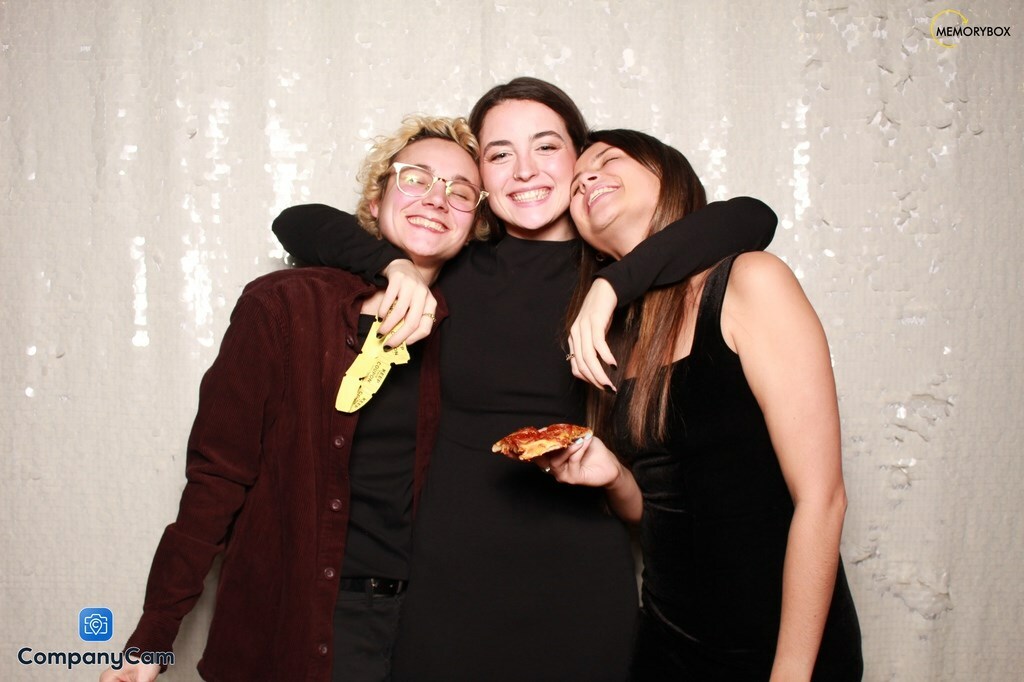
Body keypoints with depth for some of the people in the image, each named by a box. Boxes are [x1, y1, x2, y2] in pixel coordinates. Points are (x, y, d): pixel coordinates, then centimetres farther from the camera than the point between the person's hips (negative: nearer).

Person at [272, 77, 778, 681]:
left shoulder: (613, 272, 1)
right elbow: (297, 222, 8)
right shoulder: (456, 272, 4)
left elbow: (754, 218, -13)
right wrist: (398, 265, -8)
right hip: (454, 579, 1)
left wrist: (613, 285, -20)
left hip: (581, 585, 0)